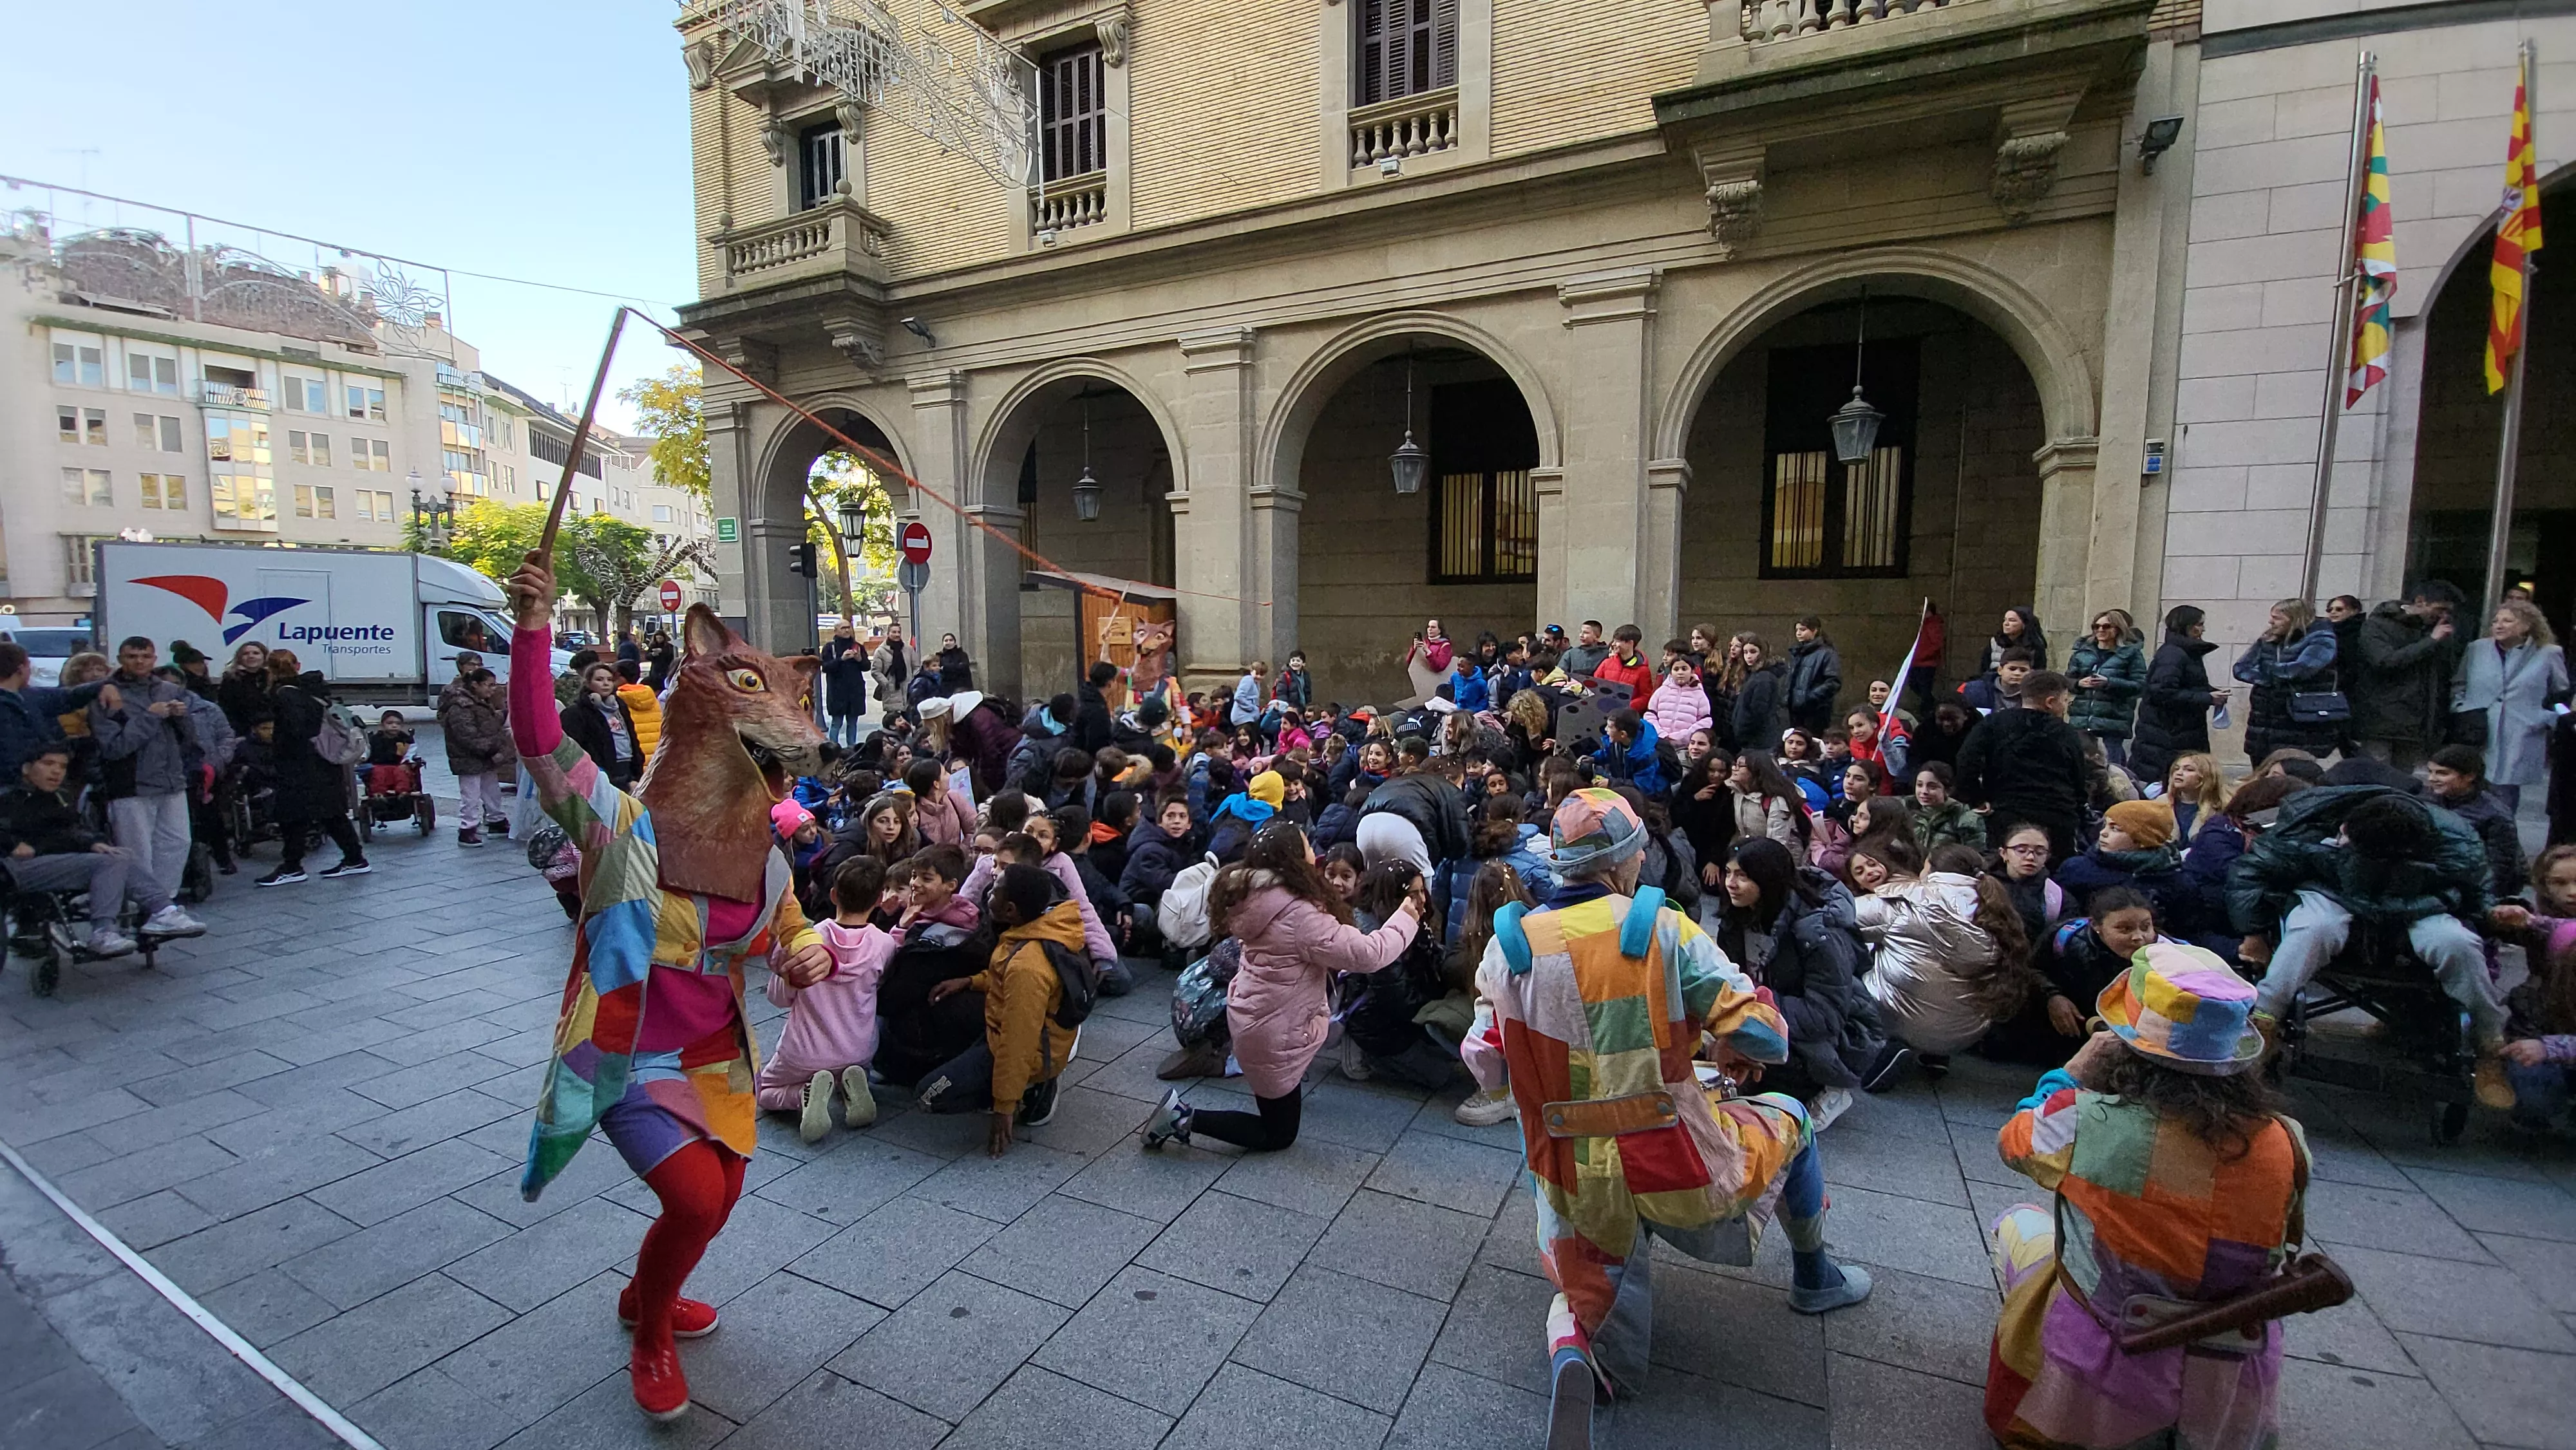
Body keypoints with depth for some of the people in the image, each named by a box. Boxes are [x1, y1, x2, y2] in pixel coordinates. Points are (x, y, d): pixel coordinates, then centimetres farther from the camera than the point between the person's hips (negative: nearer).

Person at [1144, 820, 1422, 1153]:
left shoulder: (1255, 894, -5)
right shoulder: (1297, 915, -30)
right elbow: (1366, 954, -27)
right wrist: (1407, 919, -13)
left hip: (1252, 1012, 8)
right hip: (1273, 1033, -8)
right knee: (1278, 1134, 11)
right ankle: (1186, 1118, 0)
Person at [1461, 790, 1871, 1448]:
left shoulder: (1508, 944, -4)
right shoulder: (1662, 928, -11)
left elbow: (1487, 1065, 3)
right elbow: (1764, 1037, -10)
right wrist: (1736, 1054, 14)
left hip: (1576, 1190, 2)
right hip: (1682, 1173, -2)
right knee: (1788, 1118, 29)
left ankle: (1572, 1346, -8)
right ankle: (1814, 1278, 47)